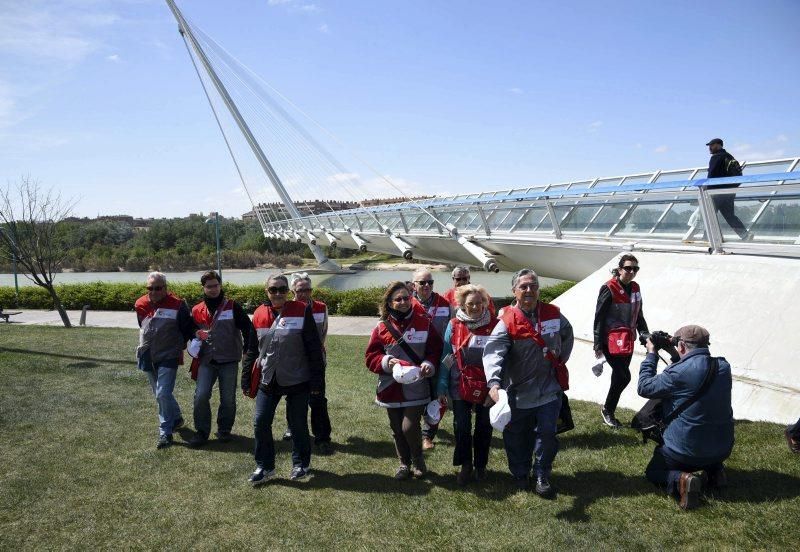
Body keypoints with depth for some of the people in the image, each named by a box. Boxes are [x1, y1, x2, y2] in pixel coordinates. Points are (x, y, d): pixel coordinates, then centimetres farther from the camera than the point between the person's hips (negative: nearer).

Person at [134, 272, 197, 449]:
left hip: (168, 356, -6)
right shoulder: (140, 305, 3)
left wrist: (179, 344, 5)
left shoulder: (177, 304, -13)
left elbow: (188, 328, 0)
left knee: (163, 393, -13)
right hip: (149, 357, 6)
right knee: (160, 394, 17)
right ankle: (176, 418, 38)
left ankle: (165, 433, -3)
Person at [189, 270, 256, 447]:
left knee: (228, 398, 6)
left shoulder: (232, 307, -3)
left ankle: (224, 430, 24)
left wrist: (249, 351, -15)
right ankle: (202, 432, 9)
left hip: (229, 361, -2)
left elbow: (247, 328, -7)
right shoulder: (197, 310, 6)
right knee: (201, 396, -7)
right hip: (206, 361, 2)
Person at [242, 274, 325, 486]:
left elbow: (314, 348, -8)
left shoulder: (302, 311, -9)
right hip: (267, 381, 3)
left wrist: (316, 380, -10)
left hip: (297, 380, -3)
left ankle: (301, 464, 30)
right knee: (260, 422, 3)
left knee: (298, 424, 9)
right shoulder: (259, 314, 3)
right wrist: (246, 380, 11)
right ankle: (264, 466, 22)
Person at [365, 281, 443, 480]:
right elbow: (371, 357, 0)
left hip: (416, 387, -2)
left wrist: (429, 364, -18)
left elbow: (436, 349, 0)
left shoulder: (424, 323, -2)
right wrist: (386, 362, -17)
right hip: (391, 388, 2)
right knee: (397, 429, 12)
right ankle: (404, 463, 35)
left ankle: (418, 460, 19)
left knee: (409, 426, -11)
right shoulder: (382, 327, 0)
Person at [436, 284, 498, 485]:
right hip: (460, 387, 1)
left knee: (484, 427, 14)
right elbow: (445, 357, -1)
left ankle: (480, 465, 33)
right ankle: (465, 465, 26)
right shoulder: (454, 325, -5)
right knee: (461, 427, 7)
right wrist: (442, 388, -3)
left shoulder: (494, 325, -8)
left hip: (485, 388, 0)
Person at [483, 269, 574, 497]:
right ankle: (520, 475, 33)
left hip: (548, 390, 2)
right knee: (517, 437, 11)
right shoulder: (508, 321, -14)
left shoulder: (553, 314, 0)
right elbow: (493, 351, -28)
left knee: (547, 433, 1)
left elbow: (567, 336, 22)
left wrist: (561, 360, 15)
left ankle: (542, 476, 23)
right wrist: (494, 382, -43)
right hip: (518, 392, -2)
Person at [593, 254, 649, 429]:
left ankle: (609, 413, 24)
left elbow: (638, 315, 19)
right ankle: (607, 410, 12)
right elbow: (599, 317, -11)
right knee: (624, 377, -9)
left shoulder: (635, 288, 8)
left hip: (627, 341, 7)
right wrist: (598, 345, -12)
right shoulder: (609, 288, -12)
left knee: (619, 377, 11)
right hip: (611, 341, -7)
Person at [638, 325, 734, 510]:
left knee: (653, 471, 19)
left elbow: (645, 388, -11)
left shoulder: (678, 373, -25)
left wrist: (651, 355, -4)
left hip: (686, 452, -6)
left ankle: (681, 479, -12)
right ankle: (714, 469, 14)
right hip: (723, 449, 6)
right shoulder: (723, 367, -5)